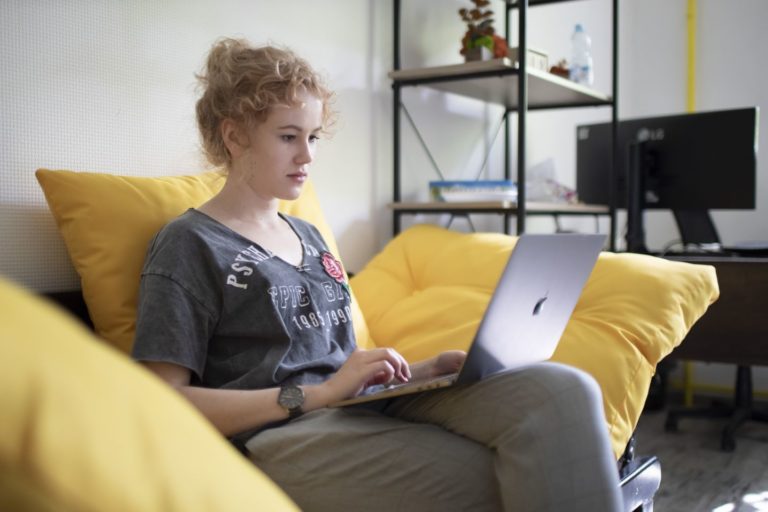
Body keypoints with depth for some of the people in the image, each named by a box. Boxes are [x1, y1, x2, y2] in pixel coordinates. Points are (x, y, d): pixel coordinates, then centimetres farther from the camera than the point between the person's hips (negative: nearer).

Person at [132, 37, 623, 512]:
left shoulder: (308, 236, 23)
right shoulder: (190, 245, 2)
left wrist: (429, 368, 3)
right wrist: (319, 392, -15)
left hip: (364, 408, 7)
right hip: (280, 435, -6)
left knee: (562, 389, -20)